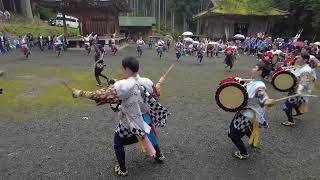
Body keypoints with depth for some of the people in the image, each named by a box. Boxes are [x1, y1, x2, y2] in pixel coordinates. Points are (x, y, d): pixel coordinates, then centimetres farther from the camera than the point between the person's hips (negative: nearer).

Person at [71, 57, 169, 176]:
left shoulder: (123, 85, -28)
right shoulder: (145, 81, -9)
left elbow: (104, 94, -32)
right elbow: (156, 92, 8)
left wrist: (81, 93, -24)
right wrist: (157, 86, 32)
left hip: (130, 122, -6)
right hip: (145, 117, 6)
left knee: (118, 143, 19)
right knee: (149, 134, 33)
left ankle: (122, 170, 32)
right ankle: (158, 155, 54)